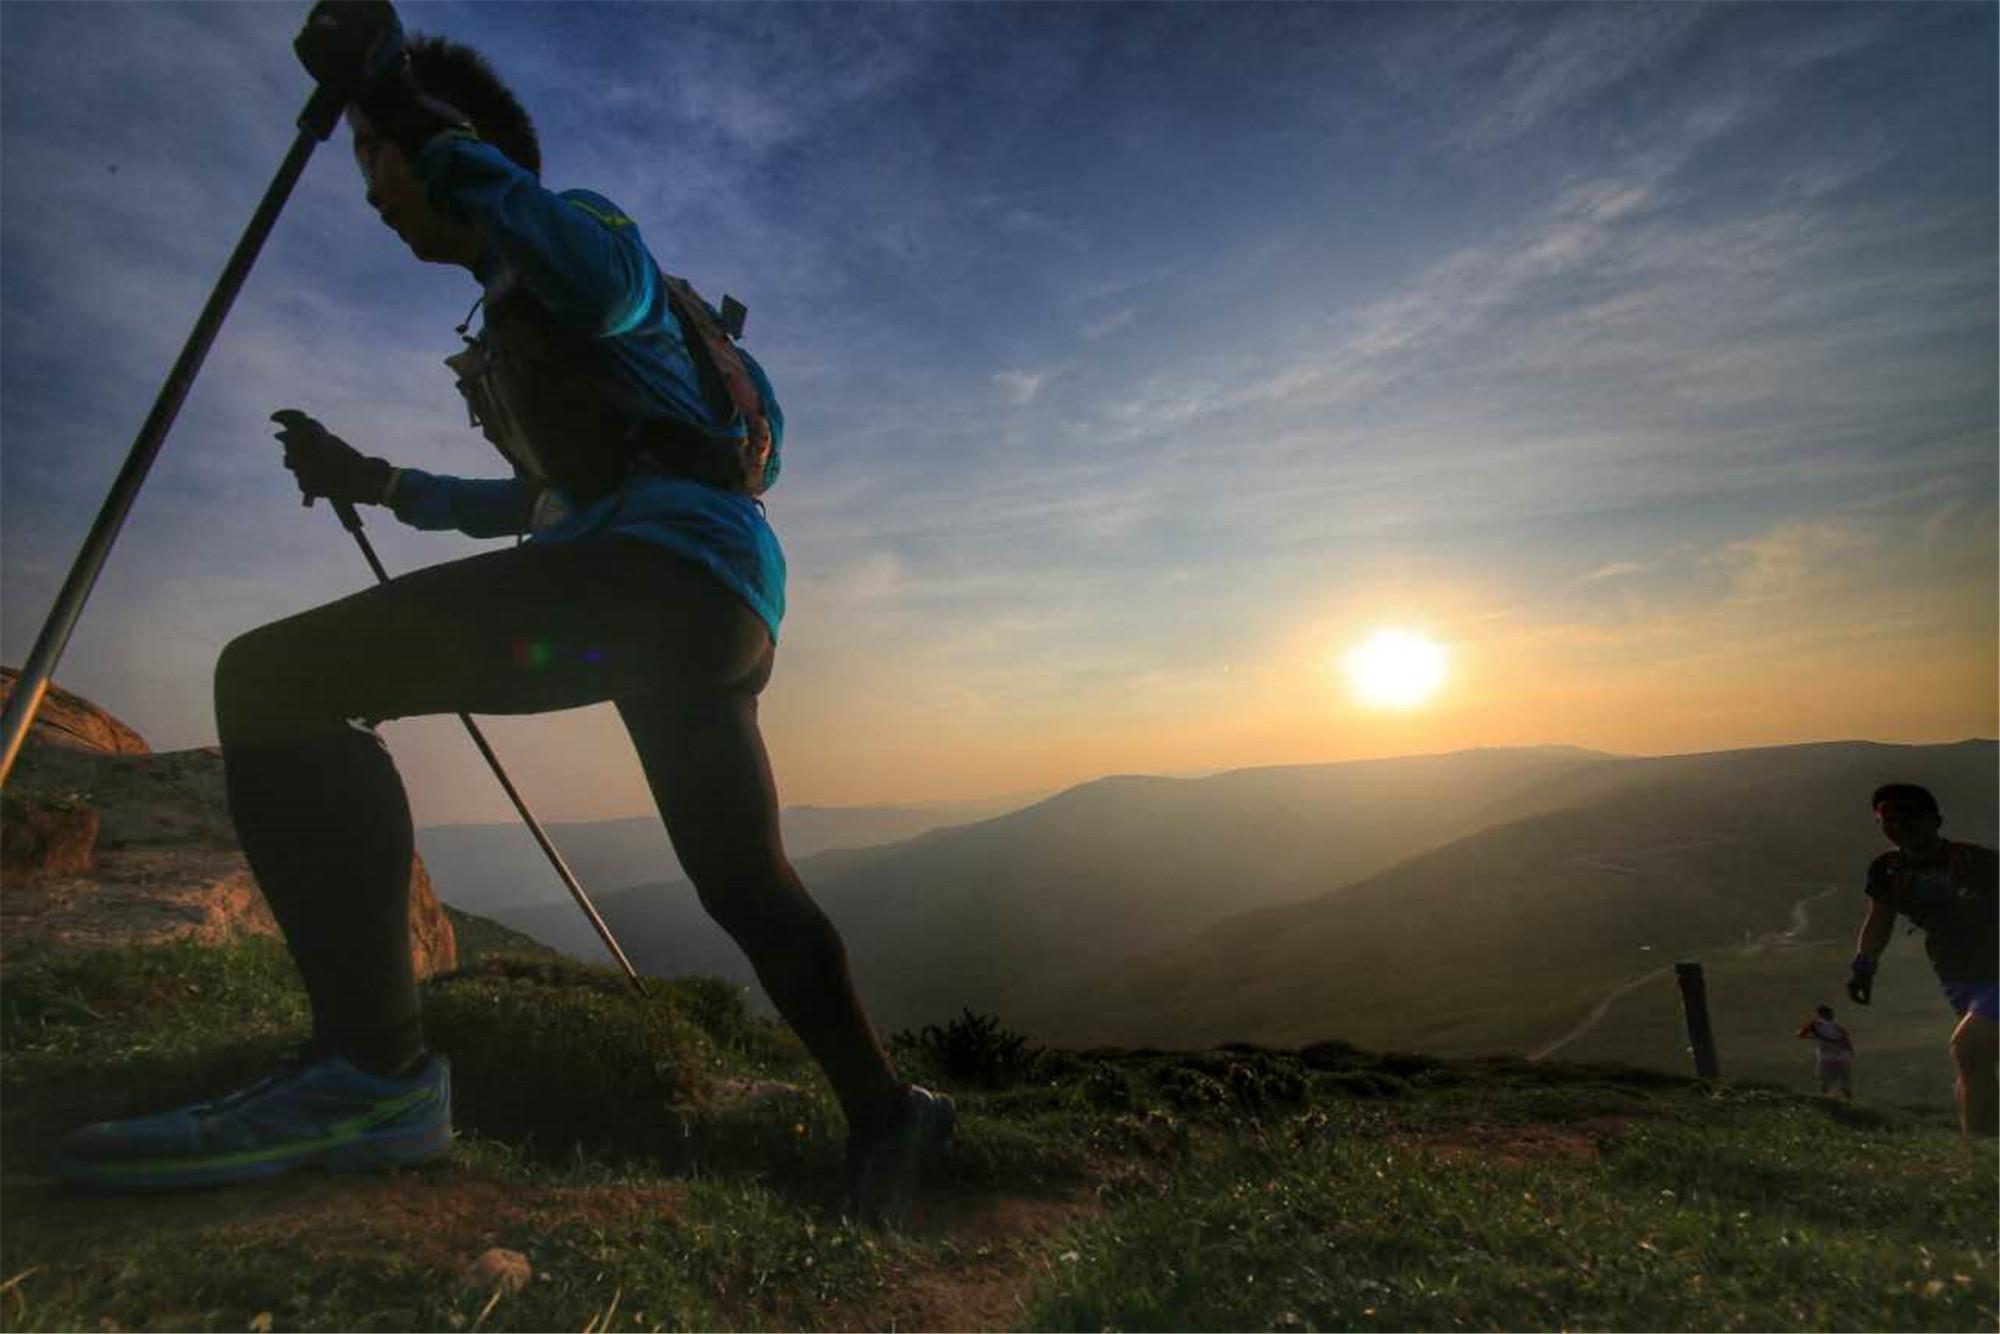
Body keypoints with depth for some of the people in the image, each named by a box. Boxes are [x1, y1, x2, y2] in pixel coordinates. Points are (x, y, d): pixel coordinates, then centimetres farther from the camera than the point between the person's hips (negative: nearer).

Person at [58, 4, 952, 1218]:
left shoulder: (574, 221, 11)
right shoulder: (519, 314, 37)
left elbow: (608, 281, -16)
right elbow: (547, 491, 43)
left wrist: (397, 107, -8)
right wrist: (379, 483, 40)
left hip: (678, 559, -10)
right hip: (718, 614, 10)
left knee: (276, 679, -16)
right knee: (746, 883, 14)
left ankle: (375, 1070, -21)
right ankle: (885, 1113, 24)